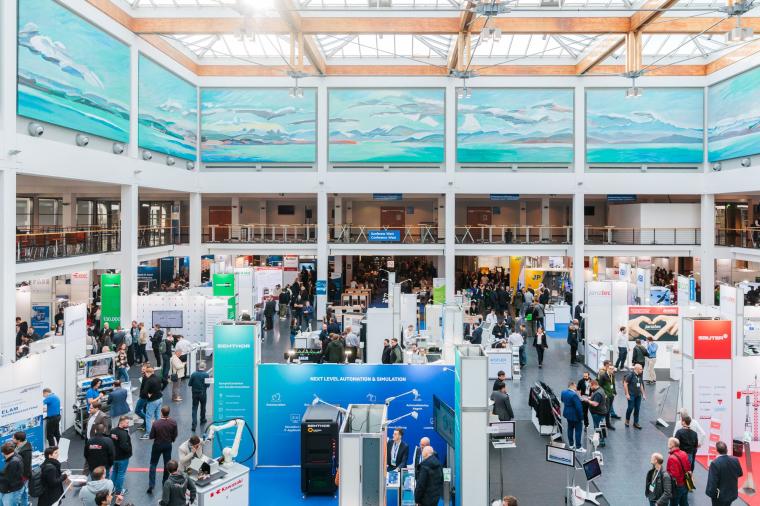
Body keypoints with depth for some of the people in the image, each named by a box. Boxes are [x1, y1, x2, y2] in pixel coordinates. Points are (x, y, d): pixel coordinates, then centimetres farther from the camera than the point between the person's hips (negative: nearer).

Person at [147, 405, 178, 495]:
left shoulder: (156, 423, -24)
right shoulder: (173, 423, -17)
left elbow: (151, 436, -15)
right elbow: (175, 435, -5)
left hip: (157, 445, -2)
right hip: (168, 445, 2)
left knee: (153, 464, 12)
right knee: (167, 464, 18)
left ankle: (151, 485, 5)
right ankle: (165, 482, 31)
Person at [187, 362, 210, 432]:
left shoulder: (193, 374, -9)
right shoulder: (206, 375, -15)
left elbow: (189, 384, -4)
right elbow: (208, 385, -12)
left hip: (194, 394, 1)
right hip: (202, 394, -1)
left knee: (194, 409, 4)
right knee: (203, 407, 21)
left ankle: (194, 425, -5)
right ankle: (202, 420, 39)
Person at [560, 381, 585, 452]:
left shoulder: (563, 392, -3)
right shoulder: (574, 395, -30)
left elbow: (562, 400, 17)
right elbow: (579, 407, -26)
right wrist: (581, 416, -15)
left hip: (567, 413, 8)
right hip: (575, 415, -8)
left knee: (570, 428, 21)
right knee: (578, 430, 5)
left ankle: (571, 444, 33)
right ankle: (578, 447, 11)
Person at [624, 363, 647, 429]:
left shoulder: (640, 375, 8)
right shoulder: (631, 374, -13)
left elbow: (641, 385, 19)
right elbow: (625, 383, -13)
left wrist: (643, 394, 17)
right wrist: (627, 394, -15)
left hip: (638, 395, 6)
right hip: (631, 395, -6)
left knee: (637, 409, 8)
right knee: (631, 408, -3)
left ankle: (636, 423, 19)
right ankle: (627, 420, 19)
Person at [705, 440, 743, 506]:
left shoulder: (715, 463, -27)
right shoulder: (735, 460, -11)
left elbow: (712, 481, -23)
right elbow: (740, 474, 7)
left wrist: (711, 493, -10)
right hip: (732, 493, 5)